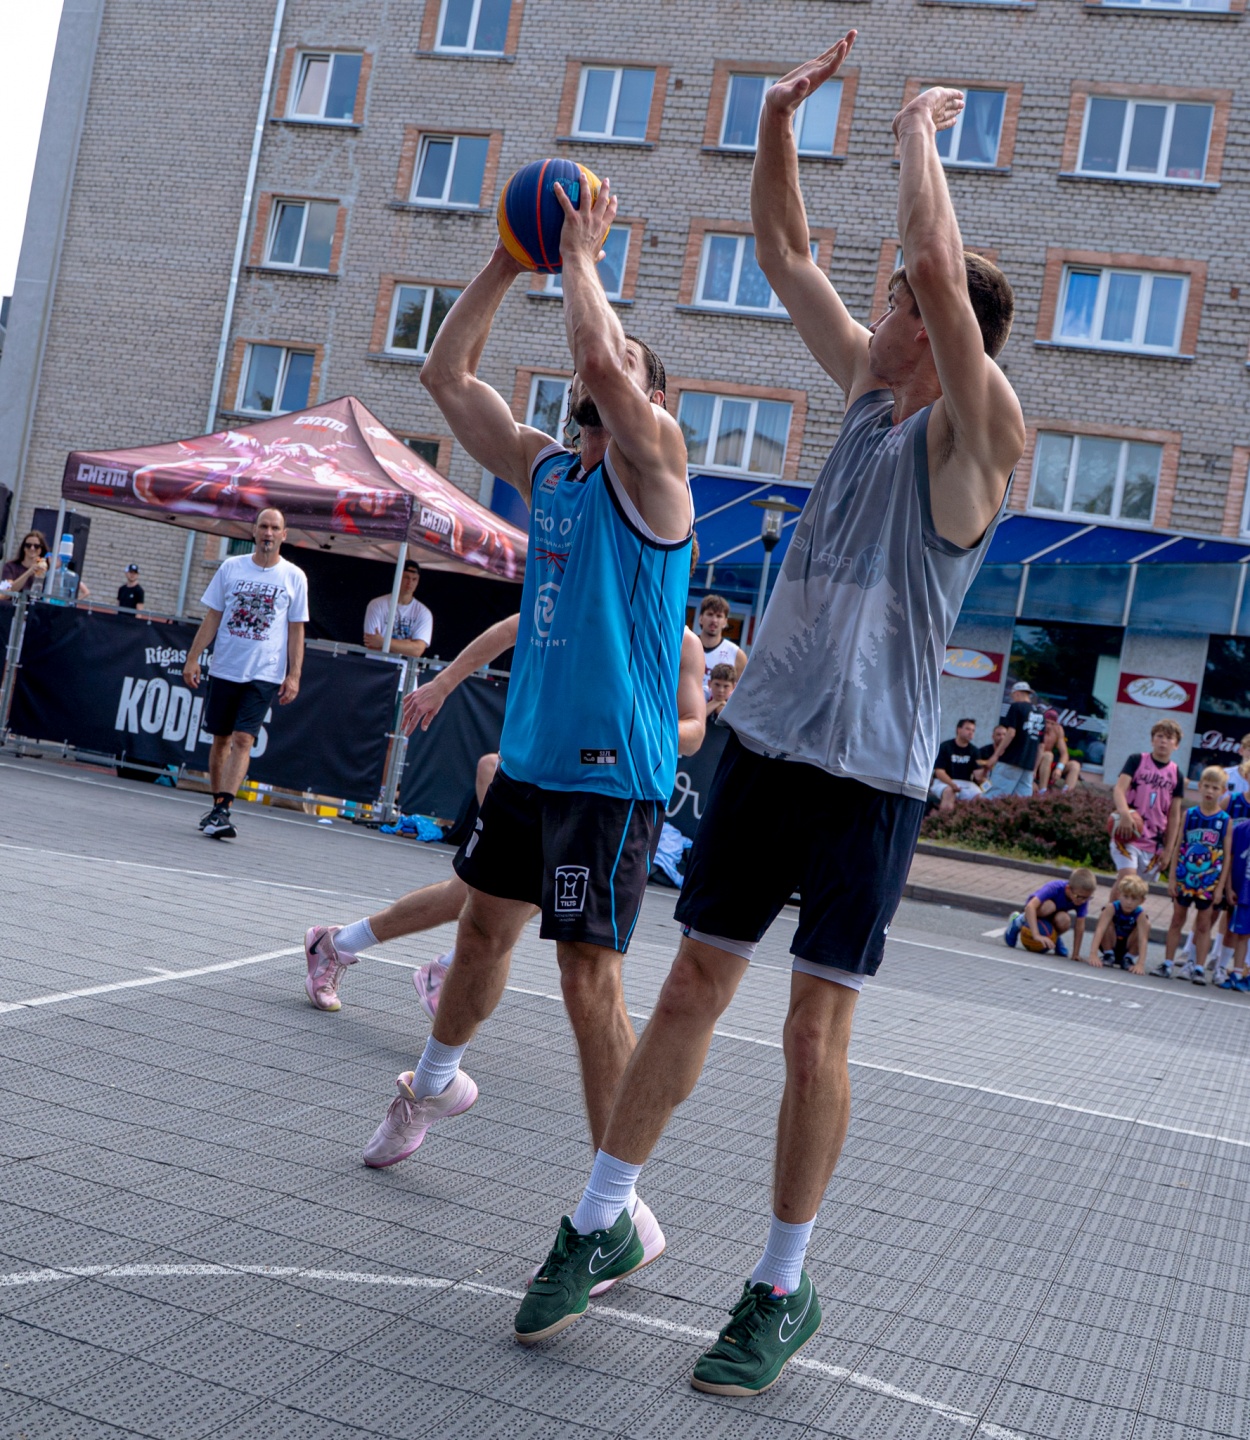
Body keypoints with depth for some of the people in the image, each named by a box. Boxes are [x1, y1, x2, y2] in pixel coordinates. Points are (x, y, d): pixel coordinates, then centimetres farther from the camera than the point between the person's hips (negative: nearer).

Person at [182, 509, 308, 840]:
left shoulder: (294, 577, 2)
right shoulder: (230, 567, 6)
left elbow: (296, 631, 3)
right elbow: (212, 618, 9)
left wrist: (294, 676, -4)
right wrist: (193, 658, 3)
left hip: (264, 675, -3)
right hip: (224, 669, 3)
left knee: (243, 739, -13)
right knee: (220, 738, 9)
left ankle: (222, 811, -17)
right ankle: (216, 806, 21)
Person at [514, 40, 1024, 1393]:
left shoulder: (979, 434, -8)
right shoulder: (867, 384, 11)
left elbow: (939, 267, -21)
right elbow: (783, 253, 17)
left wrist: (918, 127, -6)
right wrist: (780, 119, 8)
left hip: (870, 771, -6)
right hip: (764, 736, 6)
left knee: (814, 1030, 0)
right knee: (690, 988, 9)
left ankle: (782, 1289, 15)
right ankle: (599, 1224, 20)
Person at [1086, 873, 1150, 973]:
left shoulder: (1140, 914, -24)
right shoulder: (1112, 907, -26)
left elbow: (1143, 939, -31)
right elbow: (1100, 929, -36)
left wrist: (1140, 964, -43)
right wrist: (1093, 954, -48)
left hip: (1128, 947, 1)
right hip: (1109, 945, -1)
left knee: (1146, 924, -22)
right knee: (1107, 921, -27)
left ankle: (1129, 959, -8)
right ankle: (1108, 955, -9)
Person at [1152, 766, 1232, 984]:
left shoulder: (1226, 820, -3)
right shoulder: (1189, 815, 1)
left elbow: (1227, 855, -3)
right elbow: (1178, 847, 3)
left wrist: (1220, 886, -7)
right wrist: (1172, 877, -1)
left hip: (1209, 882, -1)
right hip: (1184, 877, 1)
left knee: (1203, 925, 6)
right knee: (1177, 920, 8)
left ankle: (1199, 968, 12)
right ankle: (1167, 964, 14)